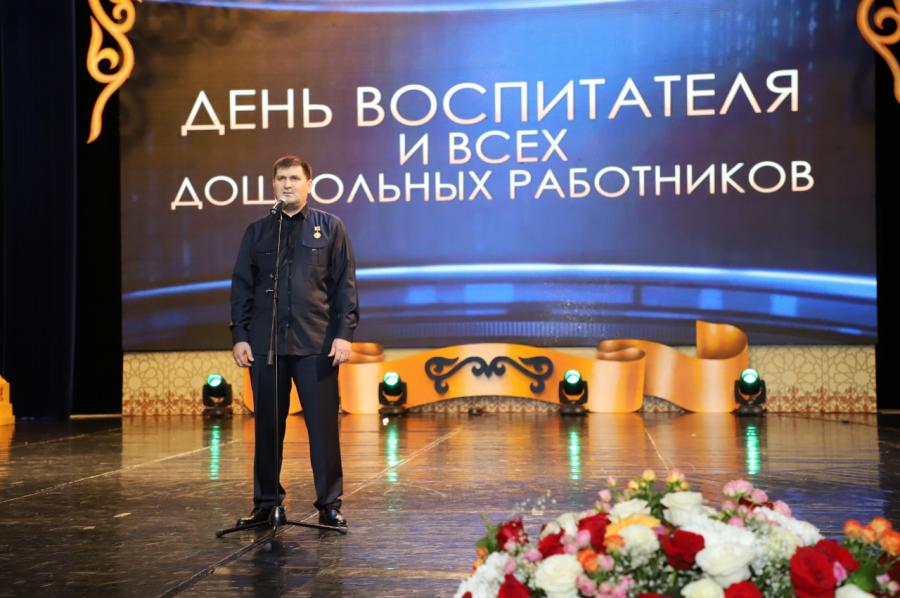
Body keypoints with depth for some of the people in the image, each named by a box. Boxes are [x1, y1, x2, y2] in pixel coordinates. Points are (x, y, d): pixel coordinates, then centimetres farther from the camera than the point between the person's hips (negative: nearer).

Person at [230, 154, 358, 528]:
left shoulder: (330, 228, 7)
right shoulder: (257, 231, 13)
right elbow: (241, 287, 12)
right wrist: (239, 335, 3)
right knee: (267, 424, 7)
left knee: (323, 424, -1)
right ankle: (265, 502, 18)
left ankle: (329, 504, 9)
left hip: (316, 343, -2)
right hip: (265, 343, 2)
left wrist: (344, 333, -6)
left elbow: (345, 284, 3)